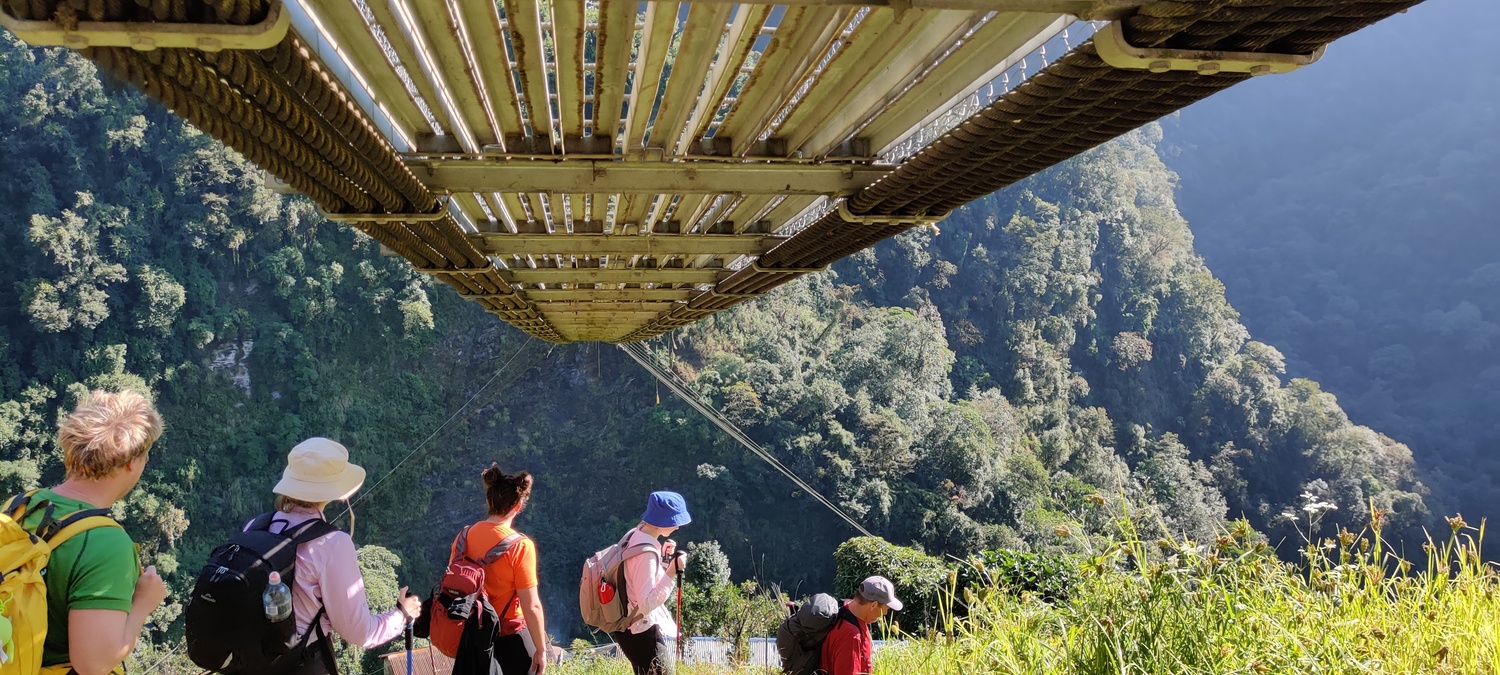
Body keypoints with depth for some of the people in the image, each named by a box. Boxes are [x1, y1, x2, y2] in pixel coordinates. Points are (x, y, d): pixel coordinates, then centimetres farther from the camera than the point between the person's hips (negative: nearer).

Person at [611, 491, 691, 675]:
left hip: (634, 628, 10)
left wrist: (661, 557, 6)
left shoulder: (636, 535, 2)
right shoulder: (646, 552, -27)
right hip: (643, 634, -10)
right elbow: (647, 604, -28)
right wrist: (672, 572, -31)